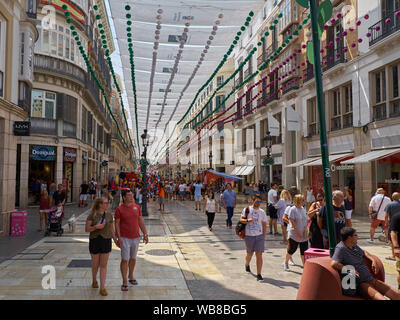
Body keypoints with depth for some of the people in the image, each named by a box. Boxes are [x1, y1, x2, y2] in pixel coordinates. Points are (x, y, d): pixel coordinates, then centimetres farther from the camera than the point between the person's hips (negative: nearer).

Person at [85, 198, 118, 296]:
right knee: (95, 264, 12)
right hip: (94, 241, -1)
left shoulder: (109, 215, 2)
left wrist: (116, 240, 3)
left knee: (103, 265, 1)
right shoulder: (92, 215, -6)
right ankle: (94, 280, 40)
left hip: (106, 241, 1)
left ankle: (102, 288, 5)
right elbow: (86, 229, -6)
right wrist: (96, 227, -22)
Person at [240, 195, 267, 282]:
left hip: (259, 236, 1)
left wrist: (264, 236, 6)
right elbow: (241, 220, -3)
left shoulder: (262, 212, 7)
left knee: (259, 255, -7)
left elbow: (264, 225, 12)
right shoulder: (247, 210, 0)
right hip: (249, 236, -1)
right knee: (250, 254, 14)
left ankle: (259, 275, -2)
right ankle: (247, 265, 46)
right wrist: (247, 220, -24)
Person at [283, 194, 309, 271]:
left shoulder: (303, 209, 9)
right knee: (292, 250, 8)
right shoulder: (293, 209, -11)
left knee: (304, 252, 3)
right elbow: (292, 222, -15)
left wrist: (306, 230, 6)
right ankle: (286, 263, 29)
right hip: (294, 235, -5)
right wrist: (298, 233, -19)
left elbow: (306, 220, 17)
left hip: (304, 235, 6)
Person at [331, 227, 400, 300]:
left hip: (370, 279, 9)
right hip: (359, 283, -9)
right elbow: (334, 264, -30)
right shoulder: (340, 248, -16)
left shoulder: (354, 246, 12)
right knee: (378, 296, -30)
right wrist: (350, 270, -23)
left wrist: (373, 260, 17)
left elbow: (364, 252, 33)